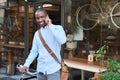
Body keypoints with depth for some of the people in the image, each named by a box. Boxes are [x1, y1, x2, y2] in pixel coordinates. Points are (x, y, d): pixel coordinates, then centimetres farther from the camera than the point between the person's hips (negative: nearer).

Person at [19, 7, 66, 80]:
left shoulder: (58, 28, -4)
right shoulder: (37, 33, 10)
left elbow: (62, 41, -24)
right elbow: (34, 51, 14)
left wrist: (50, 26, -16)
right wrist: (26, 65, 0)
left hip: (53, 69, -4)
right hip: (40, 70, 4)